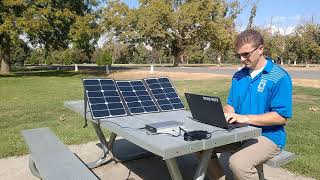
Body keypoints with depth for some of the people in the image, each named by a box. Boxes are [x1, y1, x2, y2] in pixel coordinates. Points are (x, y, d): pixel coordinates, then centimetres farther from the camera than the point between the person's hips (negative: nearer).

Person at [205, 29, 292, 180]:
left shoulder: (279, 77, -11)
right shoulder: (238, 76, 8)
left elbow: (282, 117, -16)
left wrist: (244, 118, -23)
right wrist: (227, 115, -11)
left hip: (268, 136, -6)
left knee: (238, 162, -32)